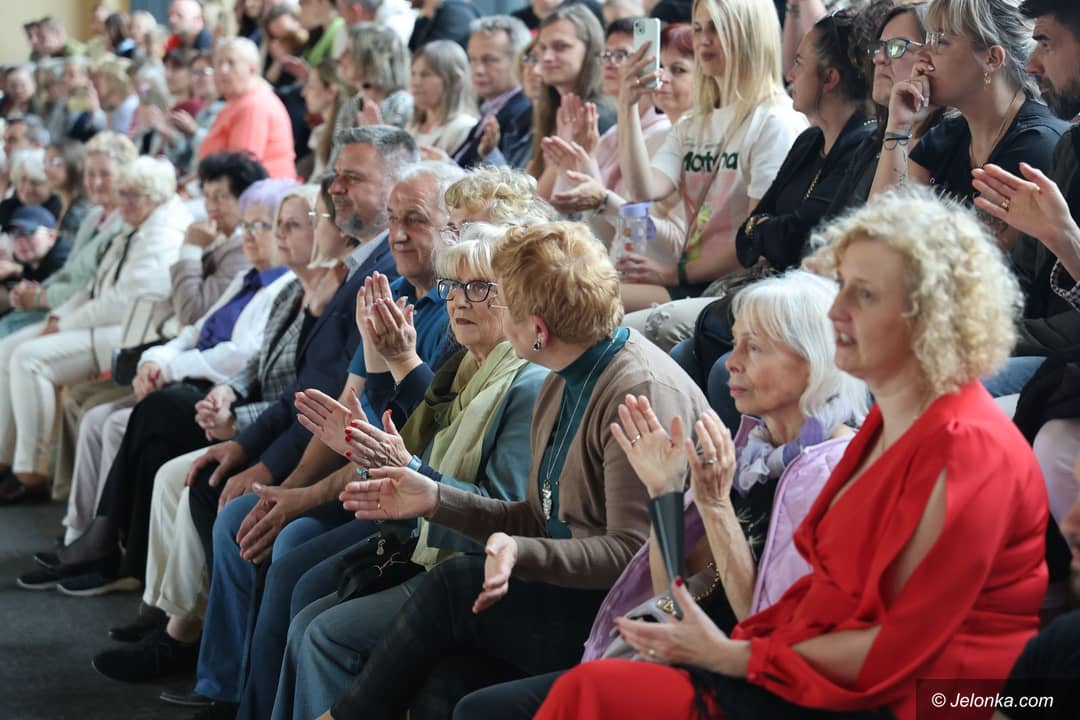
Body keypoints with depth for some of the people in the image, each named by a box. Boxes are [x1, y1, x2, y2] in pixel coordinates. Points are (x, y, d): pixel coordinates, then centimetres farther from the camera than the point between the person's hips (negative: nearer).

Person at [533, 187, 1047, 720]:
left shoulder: (966, 448, -16)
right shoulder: (889, 423, 15)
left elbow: (897, 648, -18)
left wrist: (732, 656, -13)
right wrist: (729, 644, 1)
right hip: (825, 671, 9)